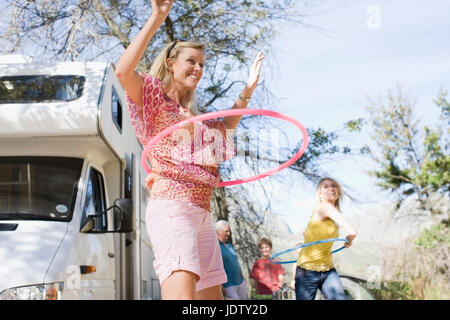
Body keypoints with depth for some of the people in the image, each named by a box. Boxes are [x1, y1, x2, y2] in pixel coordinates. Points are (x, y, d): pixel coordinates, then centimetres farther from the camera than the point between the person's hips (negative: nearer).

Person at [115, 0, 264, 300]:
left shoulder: (192, 117, 26)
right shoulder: (154, 99, 3)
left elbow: (226, 125, 43)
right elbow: (123, 71, -17)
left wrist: (248, 90, 31)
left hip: (202, 213, 9)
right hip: (172, 207, -9)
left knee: (212, 295, 10)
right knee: (181, 293, -29)